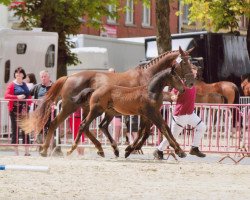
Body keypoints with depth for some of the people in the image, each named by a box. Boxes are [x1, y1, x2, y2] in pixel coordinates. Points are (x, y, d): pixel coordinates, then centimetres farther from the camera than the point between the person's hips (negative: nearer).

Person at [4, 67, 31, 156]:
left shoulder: (25, 85, 13)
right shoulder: (12, 84, -3)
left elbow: (28, 96, 21)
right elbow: (6, 96, -14)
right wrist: (17, 97, -25)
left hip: (24, 110, 5)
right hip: (15, 110, -5)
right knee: (15, 131, -1)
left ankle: (27, 151, 10)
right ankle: (15, 151, 2)